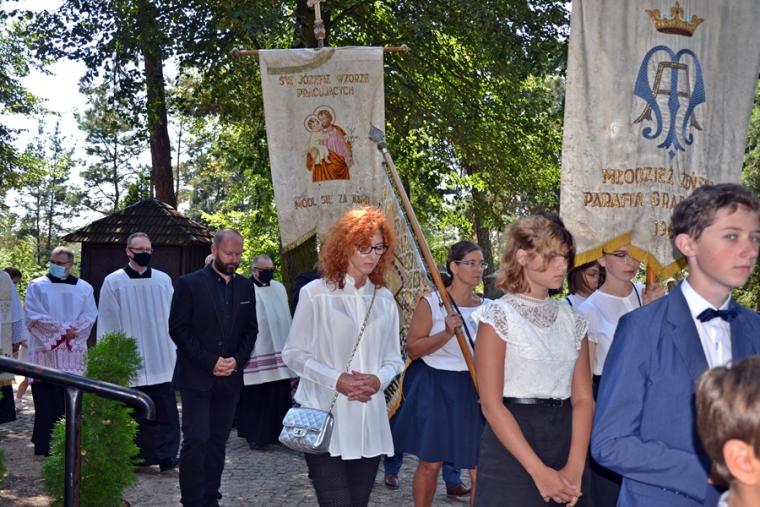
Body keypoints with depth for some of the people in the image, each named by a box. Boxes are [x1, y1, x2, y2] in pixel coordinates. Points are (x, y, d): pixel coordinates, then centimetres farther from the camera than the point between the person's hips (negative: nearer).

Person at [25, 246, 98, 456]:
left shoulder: (84, 288, 10)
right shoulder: (37, 286, 3)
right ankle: (45, 445, 1)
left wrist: (70, 331, -13)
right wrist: (64, 330, -12)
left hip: (73, 354, 2)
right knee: (46, 402, -4)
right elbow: (35, 316, -7)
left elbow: (89, 317, 2)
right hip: (45, 353, -2)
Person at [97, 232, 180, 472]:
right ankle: (135, 456, 17)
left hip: (160, 359, 1)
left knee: (164, 410, -2)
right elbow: (107, 322, 1)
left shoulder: (164, 280, 5)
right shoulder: (113, 282, 1)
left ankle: (166, 454, 2)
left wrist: (174, 350, 1)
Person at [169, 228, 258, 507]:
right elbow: (178, 329, -8)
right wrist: (209, 362, -13)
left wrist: (237, 360, -5)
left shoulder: (246, 287, 9)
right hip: (196, 376, -4)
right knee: (196, 440, -7)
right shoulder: (189, 283, -5)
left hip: (230, 378, 4)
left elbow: (250, 329, 12)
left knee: (218, 441, 7)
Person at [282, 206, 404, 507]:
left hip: (369, 424, 4)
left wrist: (378, 379, -9)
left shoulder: (384, 299, 8)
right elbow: (293, 354, -3)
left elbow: (394, 358, 13)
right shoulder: (316, 293, -4)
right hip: (324, 422, -4)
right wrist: (336, 380, -15)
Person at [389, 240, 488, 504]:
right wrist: (446, 334, -21)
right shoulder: (431, 303, -6)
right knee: (430, 463, 5)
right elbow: (413, 349, -10)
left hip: (474, 390, 3)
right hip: (435, 389, -3)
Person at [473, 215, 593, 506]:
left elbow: (583, 398, 2)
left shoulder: (572, 319, 7)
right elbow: (491, 404, -12)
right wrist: (539, 471, -18)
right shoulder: (498, 316, -7)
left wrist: (575, 467, -12)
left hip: (566, 439, 5)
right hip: (511, 451, -4)